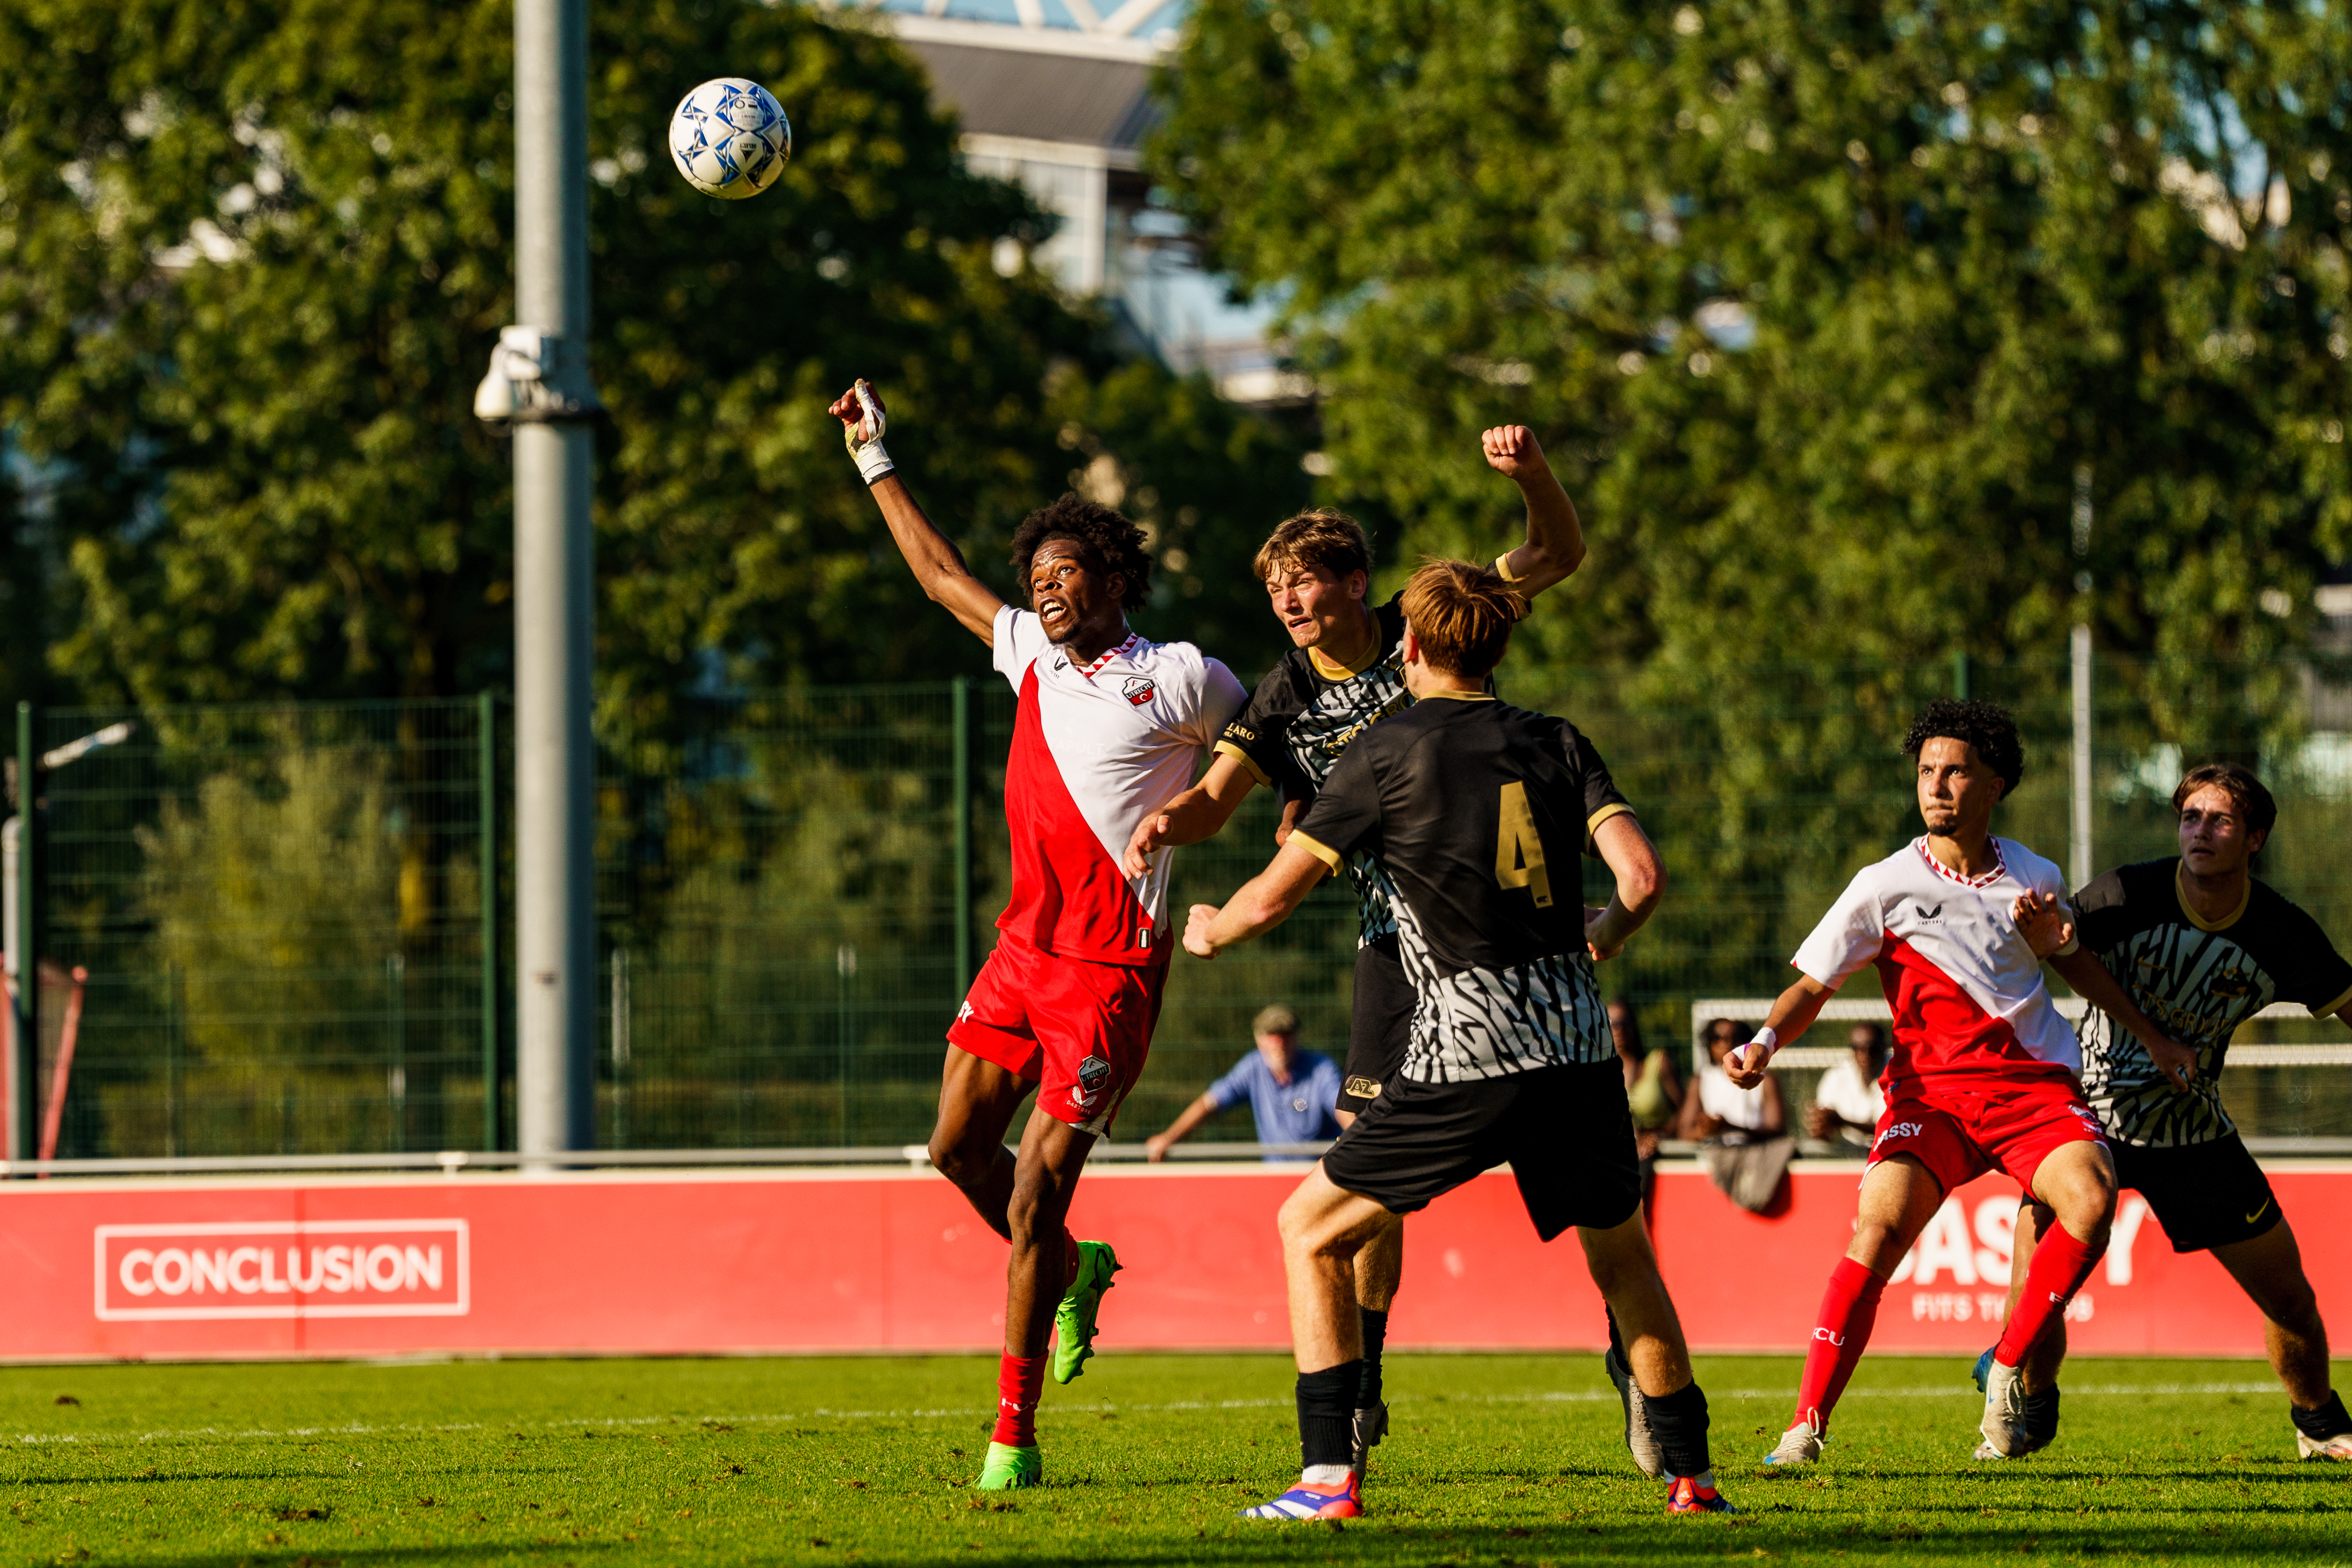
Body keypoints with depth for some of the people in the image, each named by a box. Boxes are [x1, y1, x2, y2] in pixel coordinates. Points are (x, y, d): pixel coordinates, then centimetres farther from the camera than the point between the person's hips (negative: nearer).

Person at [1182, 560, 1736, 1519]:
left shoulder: (1389, 753, 1)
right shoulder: (1558, 745, 11)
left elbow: (1271, 899, 2)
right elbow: (1642, 876, 0)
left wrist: (1209, 932, 24)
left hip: (1464, 1058, -4)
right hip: (1577, 1045, 4)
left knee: (1311, 1230, 10)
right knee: (1622, 1258, 24)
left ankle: (1329, 1476, -1)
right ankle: (1691, 1475, 22)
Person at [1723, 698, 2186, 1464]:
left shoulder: (2036, 878, 8)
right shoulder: (1886, 885, -1)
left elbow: (2073, 959, 28)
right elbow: (1813, 983, 3)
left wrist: (2152, 1035, 26)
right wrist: (1765, 1042, -16)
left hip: (2035, 1084, 2)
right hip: (1932, 1087, -2)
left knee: (2090, 1200, -27)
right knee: (1880, 1223, -26)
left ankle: (2007, 1369, -7)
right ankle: (1808, 1423, -21)